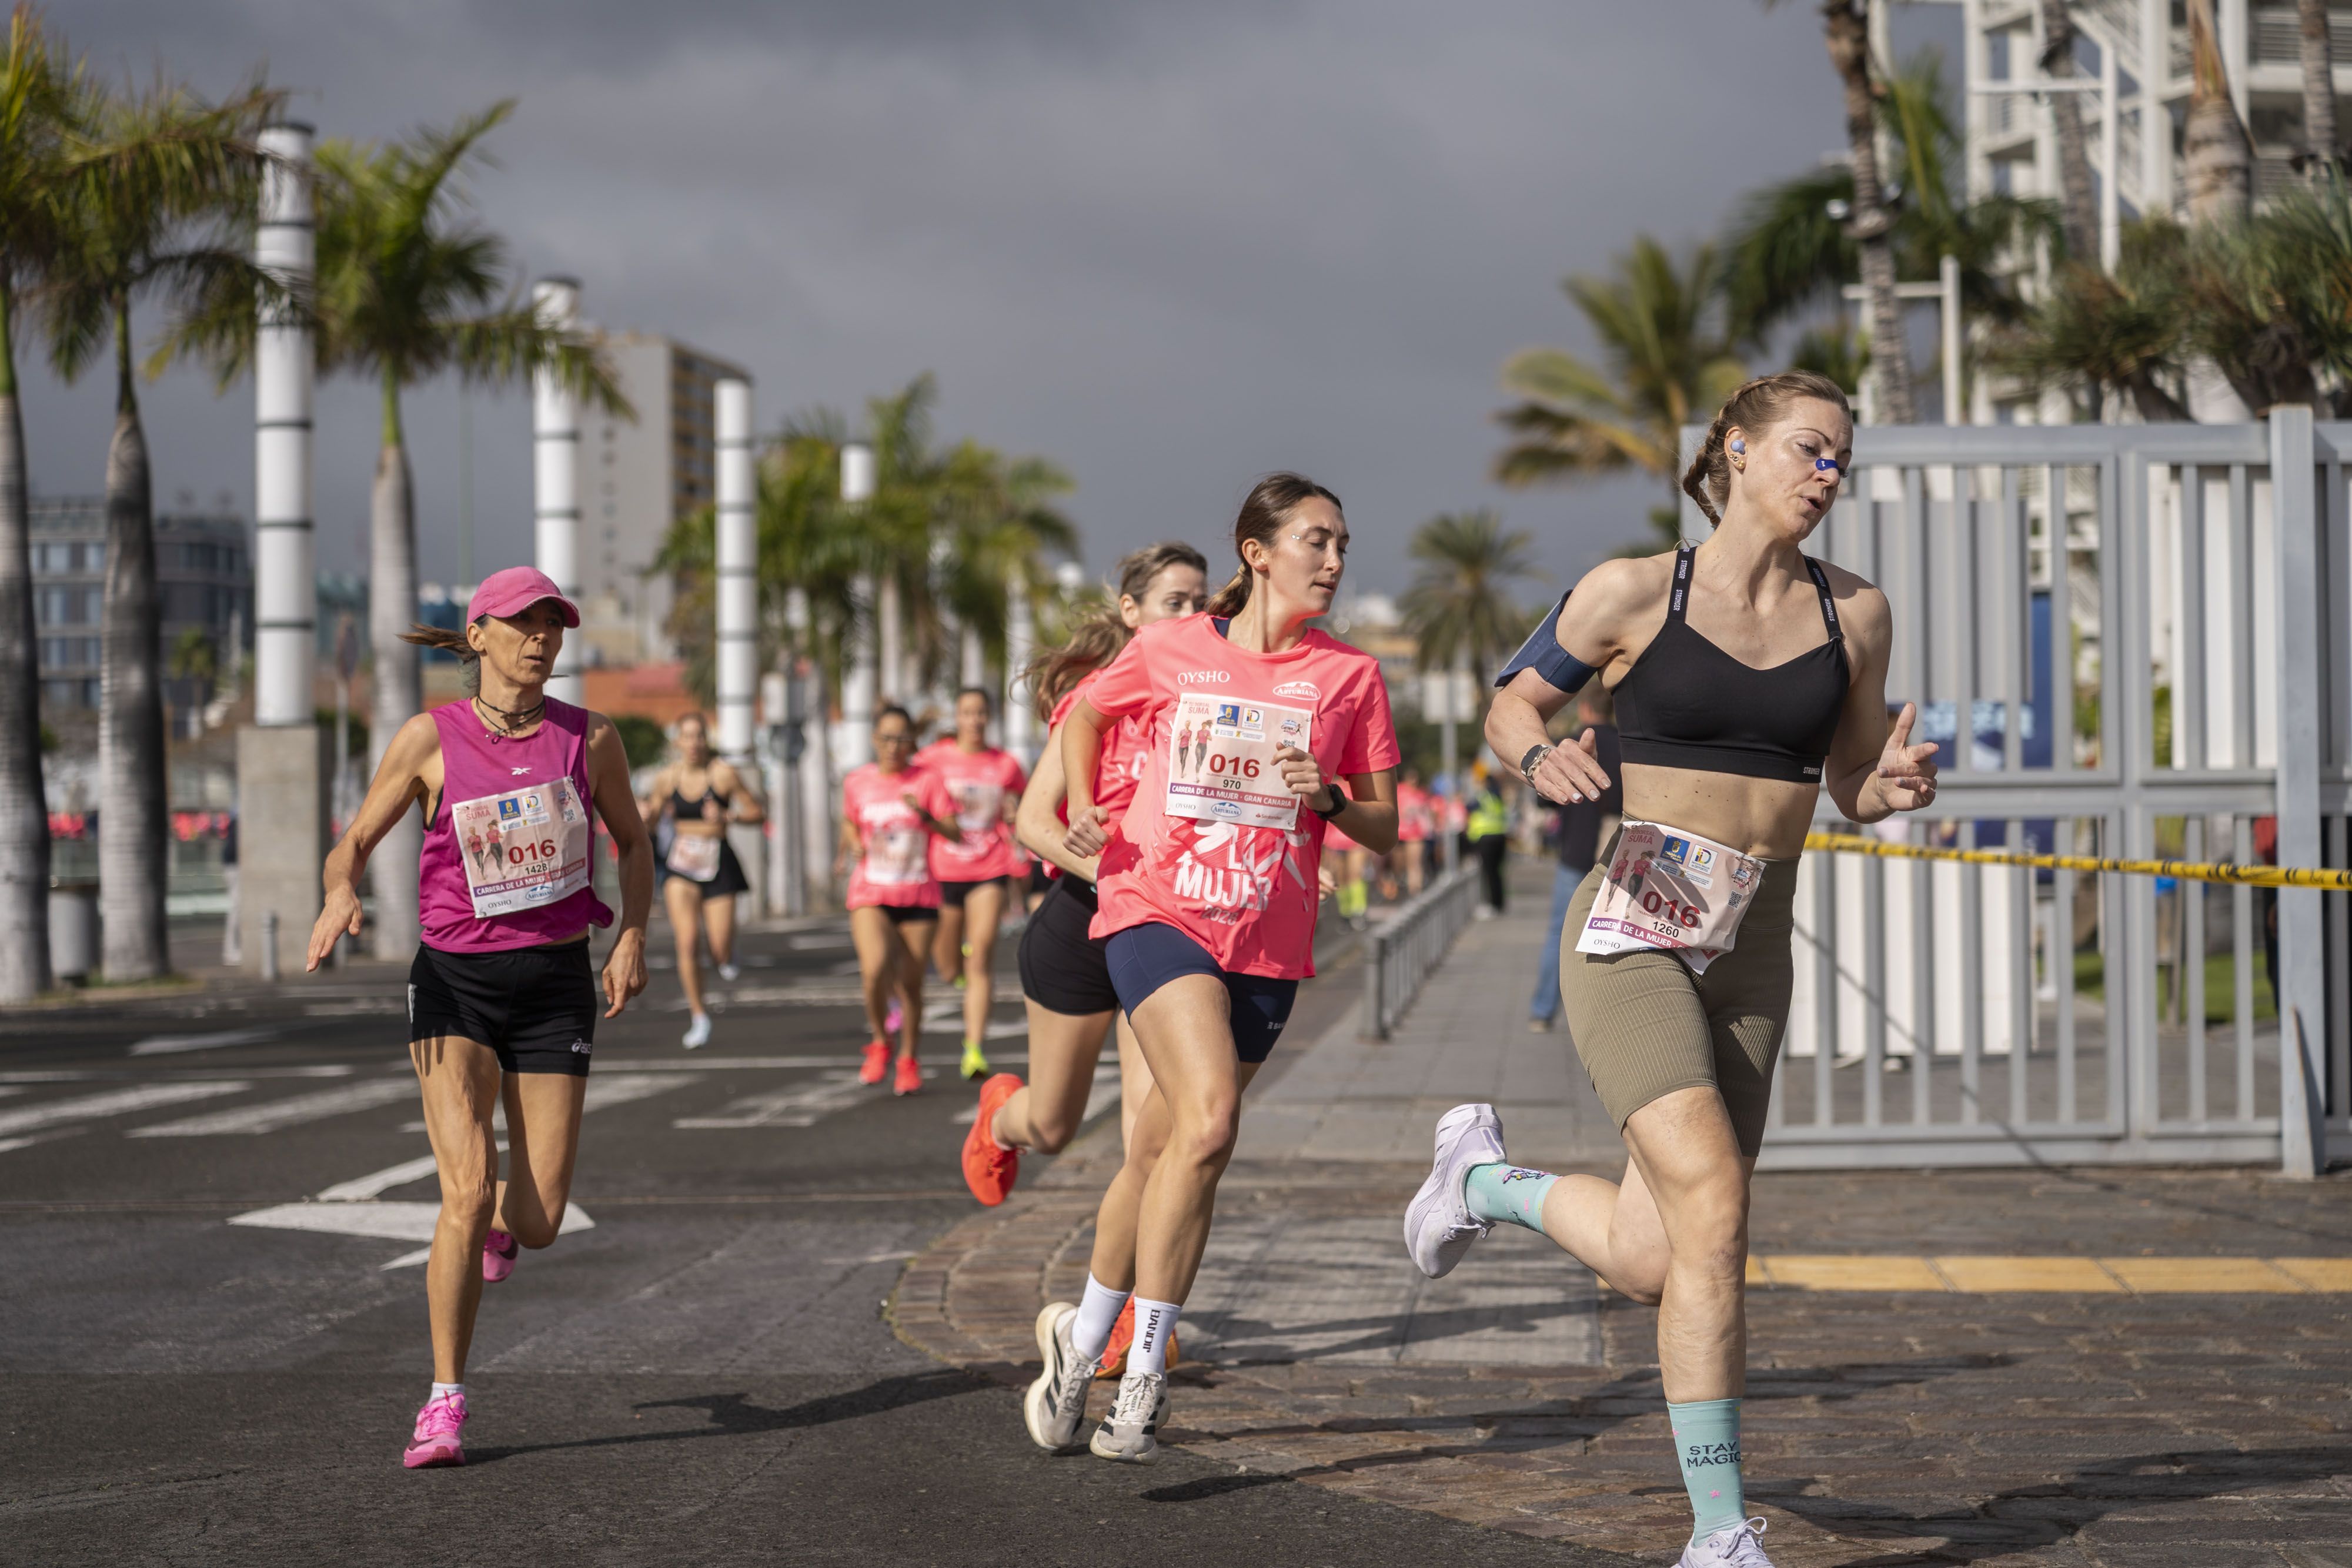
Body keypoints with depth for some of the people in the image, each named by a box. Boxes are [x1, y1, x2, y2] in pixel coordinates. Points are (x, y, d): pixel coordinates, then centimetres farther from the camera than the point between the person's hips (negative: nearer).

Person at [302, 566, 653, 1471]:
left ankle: (499, 1218, 40)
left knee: (538, 1224, -1)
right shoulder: (431, 741, -4)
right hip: (456, 984, -2)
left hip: (554, 986, 2)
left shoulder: (591, 739, 1)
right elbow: (355, 843, 3)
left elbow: (633, 842, 15)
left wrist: (633, 935, -1)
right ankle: (445, 1404, -6)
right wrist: (341, 896, -19)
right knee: (467, 1191, -18)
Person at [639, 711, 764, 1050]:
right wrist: (644, 814, -9)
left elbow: (758, 813, -3)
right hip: (680, 866, 2)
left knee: (722, 955, -5)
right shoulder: (667, 777, 1)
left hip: (718, 863, -2)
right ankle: (698, 1017, 3)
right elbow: (651, 819, 14)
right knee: (687, 943, -11)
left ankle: (724, 957, 35)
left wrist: (727, 816, -20)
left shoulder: (723, 774, -8)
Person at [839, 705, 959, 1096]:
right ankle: (880, 1042, 1)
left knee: (911, 983, 3)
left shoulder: (926, 781, -2)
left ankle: (908, 1061, 24)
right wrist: (853, 846, 1)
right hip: (870, 892, 0)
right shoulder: (857, 782, 5)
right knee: (875, 969, -23)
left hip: (918, 896, 0)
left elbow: (956, 834, -7)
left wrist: (927, 816, -25)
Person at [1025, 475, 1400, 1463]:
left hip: (1267, 944, 3)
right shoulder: (1169, 650, 1)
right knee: (1208, 1124, -23)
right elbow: (1086, 716, 20)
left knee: (1158, 1154, 9)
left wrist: (1327, 796, -14)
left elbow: (1384, 830, 7)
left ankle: (1082, 1336, 28)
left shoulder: (1349, 675, 4)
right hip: (1159, 912, -3)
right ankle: (1143, 1373, -17)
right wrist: (1084, 807, 3)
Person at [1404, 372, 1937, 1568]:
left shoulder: (1854, 616, 8)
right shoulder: (1634, 593, -2)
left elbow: (1852, 788, 17)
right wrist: (1542, 759, -13)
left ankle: (1487, 1176, 35)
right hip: (1631, 930, -5)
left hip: (1754, 950, 5)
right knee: (1713, 1210, -20)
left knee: (1652, 1265, 3)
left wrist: (1896, 788, -6)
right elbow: (1511, 708, 10)